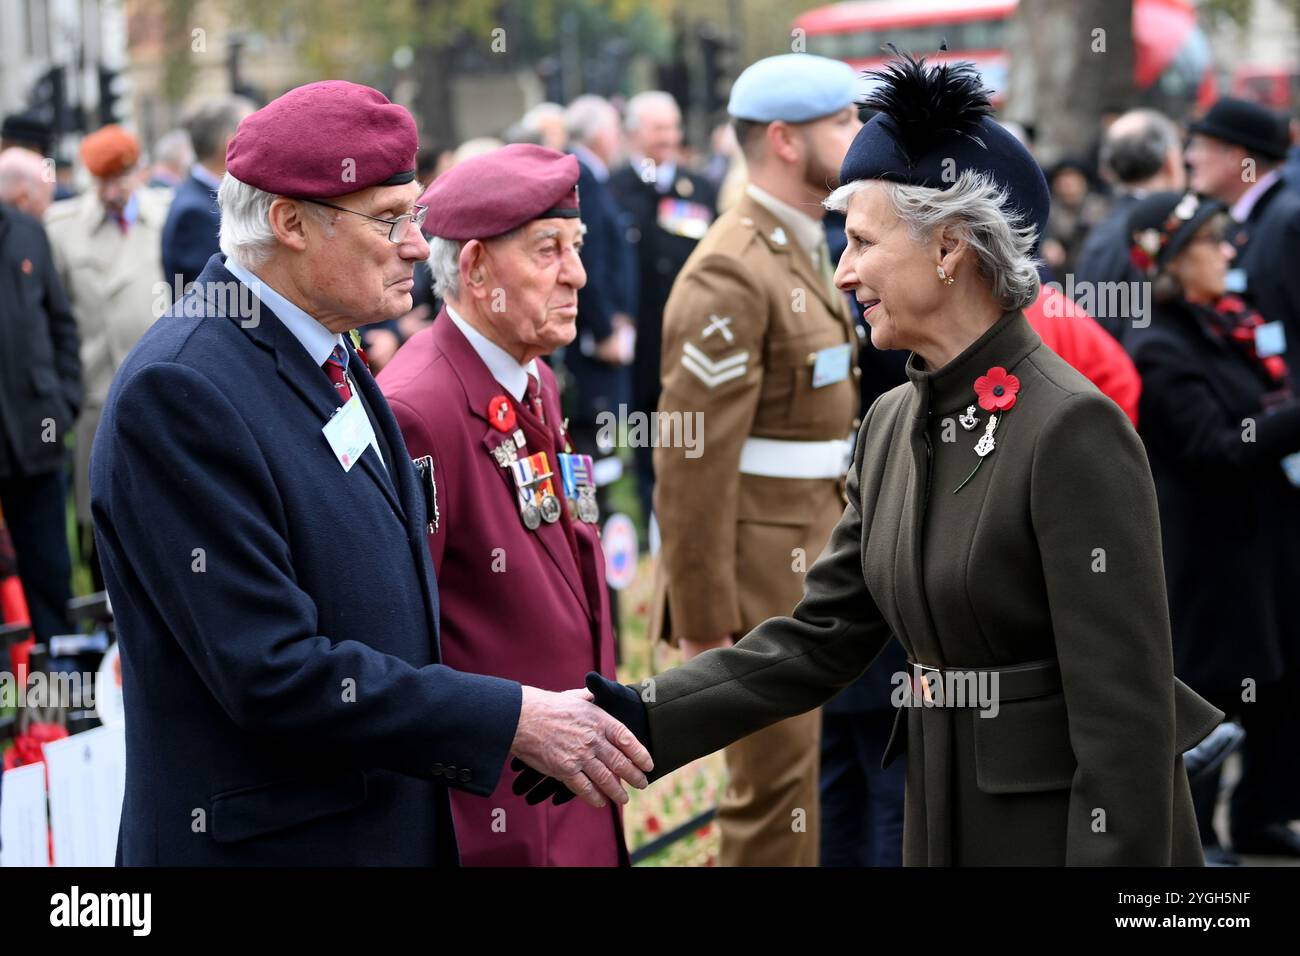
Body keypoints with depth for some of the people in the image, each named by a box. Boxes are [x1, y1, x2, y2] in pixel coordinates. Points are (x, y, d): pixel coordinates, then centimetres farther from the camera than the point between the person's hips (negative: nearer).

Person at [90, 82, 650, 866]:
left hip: (397, 829, 8)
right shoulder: (180, 391, -20)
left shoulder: (331, 359, 9)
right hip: (270, 842, -8)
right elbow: (272, 670, -24)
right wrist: (514, 720, -21)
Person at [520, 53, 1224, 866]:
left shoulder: (1073, 430, -19)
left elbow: (1124, 698, -21)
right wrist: (645, 720, -3)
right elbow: (820, 638, 7)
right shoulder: (893, 424, 6)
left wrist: (1118, 852, -22)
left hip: (1071, 827, -8)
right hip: (945, 815, 8)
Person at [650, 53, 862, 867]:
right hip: (762, 570, -9)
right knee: (776, 787, -2)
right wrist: (704, 620, -20)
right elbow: (694, 458, -21)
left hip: (816, 557, 9)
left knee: (799, 768, 17)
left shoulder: (805, 250, 13)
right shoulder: (732, 274, -18)